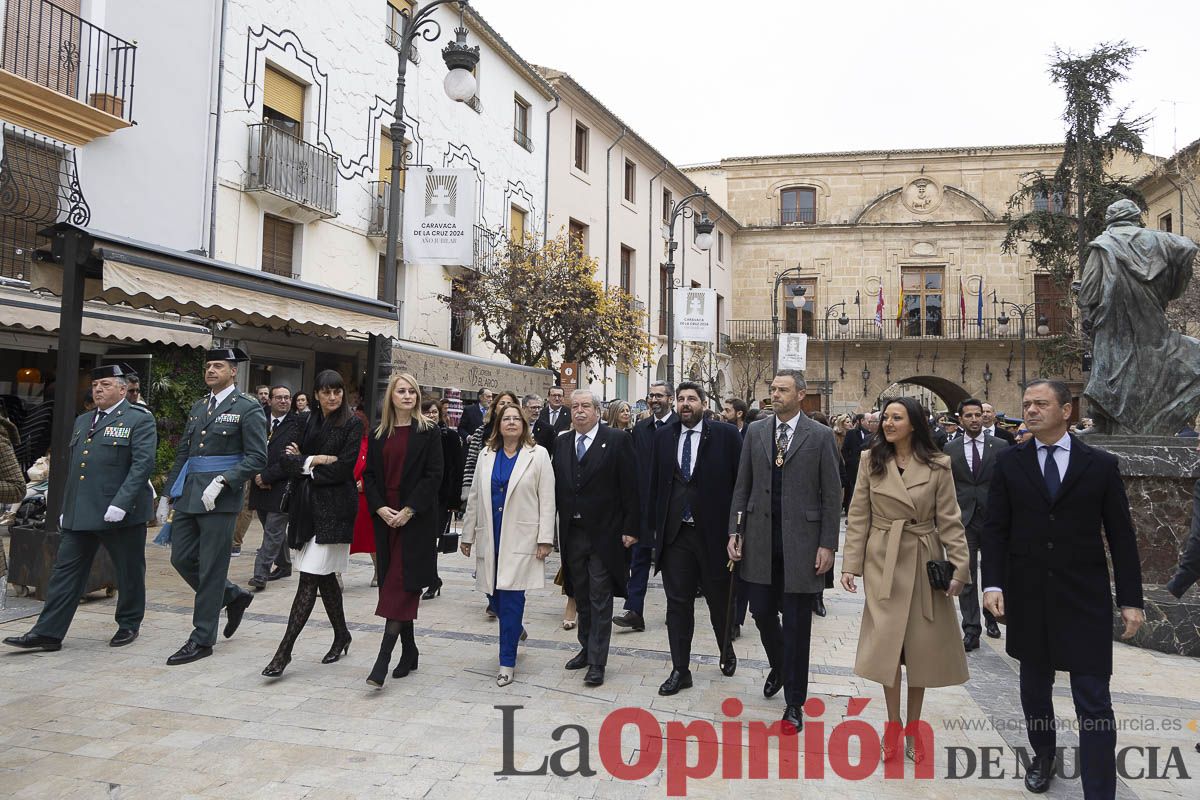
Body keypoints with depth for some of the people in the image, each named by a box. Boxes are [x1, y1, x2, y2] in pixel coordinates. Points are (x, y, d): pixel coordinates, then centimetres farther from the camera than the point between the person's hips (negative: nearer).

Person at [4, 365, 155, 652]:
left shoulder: (140, 419, -6)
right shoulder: (82, 421, 18)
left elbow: (143, 463, -16)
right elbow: (73, 468, 22)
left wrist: (121, 503, -23)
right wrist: (67, 508, 18)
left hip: (121, 511, -6)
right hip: (80, 514, 7)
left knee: (129, 571, 6)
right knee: (66, 570, 5)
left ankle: (129, 624, 22)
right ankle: (48, 633, 10)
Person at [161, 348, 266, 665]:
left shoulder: (248, 408, -5)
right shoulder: (198, 408, 16)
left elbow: (257, 458, -10)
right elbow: (182, 453, 20)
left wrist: (221, 482, -19)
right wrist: (171, 494, 15)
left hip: (220, 497, -7)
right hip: (188, 494, 7)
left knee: (211, 568, -1)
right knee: (182, 559, 9)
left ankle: (202, 639, 10)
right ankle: (233, 596, 29)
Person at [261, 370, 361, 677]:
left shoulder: (352, 424, -5)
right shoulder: (308, 421, 12)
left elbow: (343, 469, -13)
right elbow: (287, 458, 5)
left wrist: (305, 465, -4)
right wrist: (316, 460, -11)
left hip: (334, 507, -6)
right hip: (307, 505, 6)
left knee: (310, 577, -7)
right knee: (324, 577, 14)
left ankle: (285, 650, -3)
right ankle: (342, 636, 30)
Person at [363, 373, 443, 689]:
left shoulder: (428, 433, -2)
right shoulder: (379, 434, 10)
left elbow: (433, 476, -8)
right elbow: (369, 474, 8)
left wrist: (408, 511, -15)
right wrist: (380, 508, -7)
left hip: (416, 518, -4)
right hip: (386, 517, 5)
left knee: (400, 584, -8)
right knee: (393, 583, 9)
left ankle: (383, 658, -9)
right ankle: (408, 652, 21)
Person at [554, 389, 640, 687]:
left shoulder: (617, 440, -7)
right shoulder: (562, 442, 8)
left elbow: (631, 487, -8)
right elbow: (557, 486, 9)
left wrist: (631, 528, -11)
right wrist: (556, 528, 4)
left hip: (604, 533, -5)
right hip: (572, 533, 5)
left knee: (600, 599, 1)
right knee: (582, 596, 16)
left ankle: (597, 662, 9)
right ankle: (587, 648, 31)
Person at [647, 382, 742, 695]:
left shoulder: (726, 434, -5)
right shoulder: (663, 436, 6)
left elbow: (740, 481, -5)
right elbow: (655, 484, 9)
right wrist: (655, 525, 5)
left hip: (713, 532, -2)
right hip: (674, 533, 2)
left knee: (720, 601, 14)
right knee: (678, 604, 7)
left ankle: (727, 653, 41)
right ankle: (680, 670, 19)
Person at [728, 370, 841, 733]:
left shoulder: (820, 436, -4)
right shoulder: (755, 431, 6)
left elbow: (831, 495, -3)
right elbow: (742, 486, 8)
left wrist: (827, 545, -7)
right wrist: (734, 531, 2)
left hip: (800, 540, -3)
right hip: (760, 538, 3)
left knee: (796, 624, 5)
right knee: (762, 612, 12)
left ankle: (794, 703, 19)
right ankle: (778, 667, 42)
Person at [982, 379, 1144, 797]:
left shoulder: (1101, 464, -1)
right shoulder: (1009, 462, 1)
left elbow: (1121, 535, 1)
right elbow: (995, 528, 0)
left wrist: (1130, 599, -1)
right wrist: (993, 582, -9)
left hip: (1085, 599, -2)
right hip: (1027, 598, 2)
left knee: (1093, 702, -1)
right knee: (1034, 687, 17)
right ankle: (1043, 755, 39)